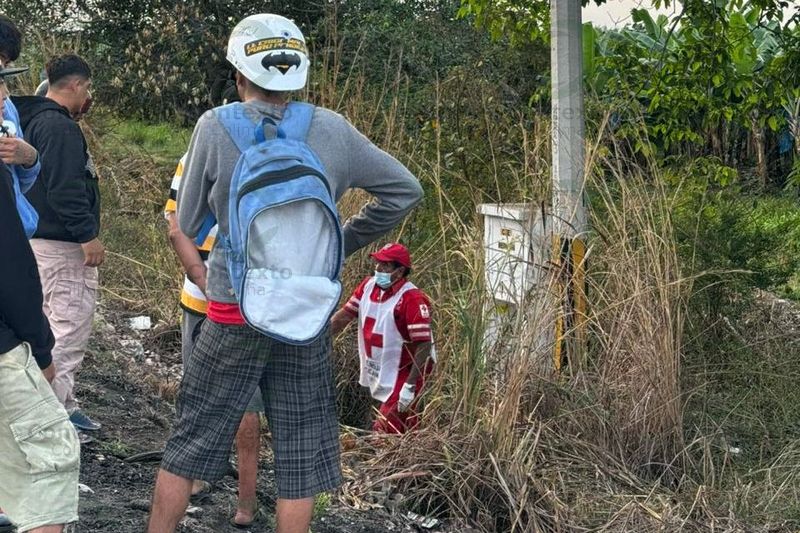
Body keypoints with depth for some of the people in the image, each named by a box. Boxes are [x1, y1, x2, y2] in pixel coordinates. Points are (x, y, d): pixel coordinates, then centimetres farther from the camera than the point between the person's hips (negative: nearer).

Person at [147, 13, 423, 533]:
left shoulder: (216, 127, -8)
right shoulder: (331, 131, -2)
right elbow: (405, 190, 7)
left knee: (189, 444, 12)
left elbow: (188, 225, 1)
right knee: (300, 454, 11)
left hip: (234, 314, -1)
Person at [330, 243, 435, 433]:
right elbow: (344, 316, 8)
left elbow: (424, 346, -22)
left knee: (385, 433, -12)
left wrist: (410, 386, -24)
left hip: (402, 377, -8)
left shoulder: (412, 299, -21)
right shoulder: (368, 285, 2)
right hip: (379, 376, 8)